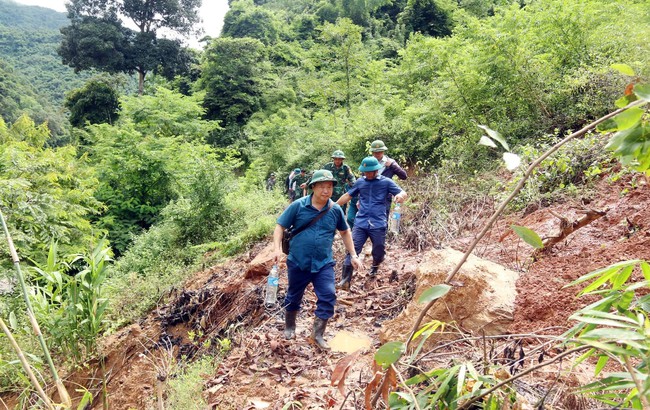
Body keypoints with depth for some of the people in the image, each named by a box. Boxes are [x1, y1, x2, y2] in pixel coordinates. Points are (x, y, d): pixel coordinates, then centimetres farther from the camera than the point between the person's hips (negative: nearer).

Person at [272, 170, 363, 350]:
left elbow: (345, 232, 13)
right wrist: (277, 248, -19)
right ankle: (289, 327, 41)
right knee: (293, 297, 15)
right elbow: (280, 226, -5)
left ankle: (317, 334, 12)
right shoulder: (298, 205, -10)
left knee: (328, 297, -7)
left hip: (324, 264, 2)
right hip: (298, 262, -1)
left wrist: (353, 255, 11)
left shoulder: (335, 210, -2)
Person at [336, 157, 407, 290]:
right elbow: (347, 195, 19)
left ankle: (375, 266, 43)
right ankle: (345, 281, -11)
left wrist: (400, 195, -29)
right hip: (360, 223, 2)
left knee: (379, 252, 8)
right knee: (352, 250, -10)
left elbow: (403, 193, -4)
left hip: (378, 224, -1)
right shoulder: (360, 182, 11)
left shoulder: (386, 182, 2)